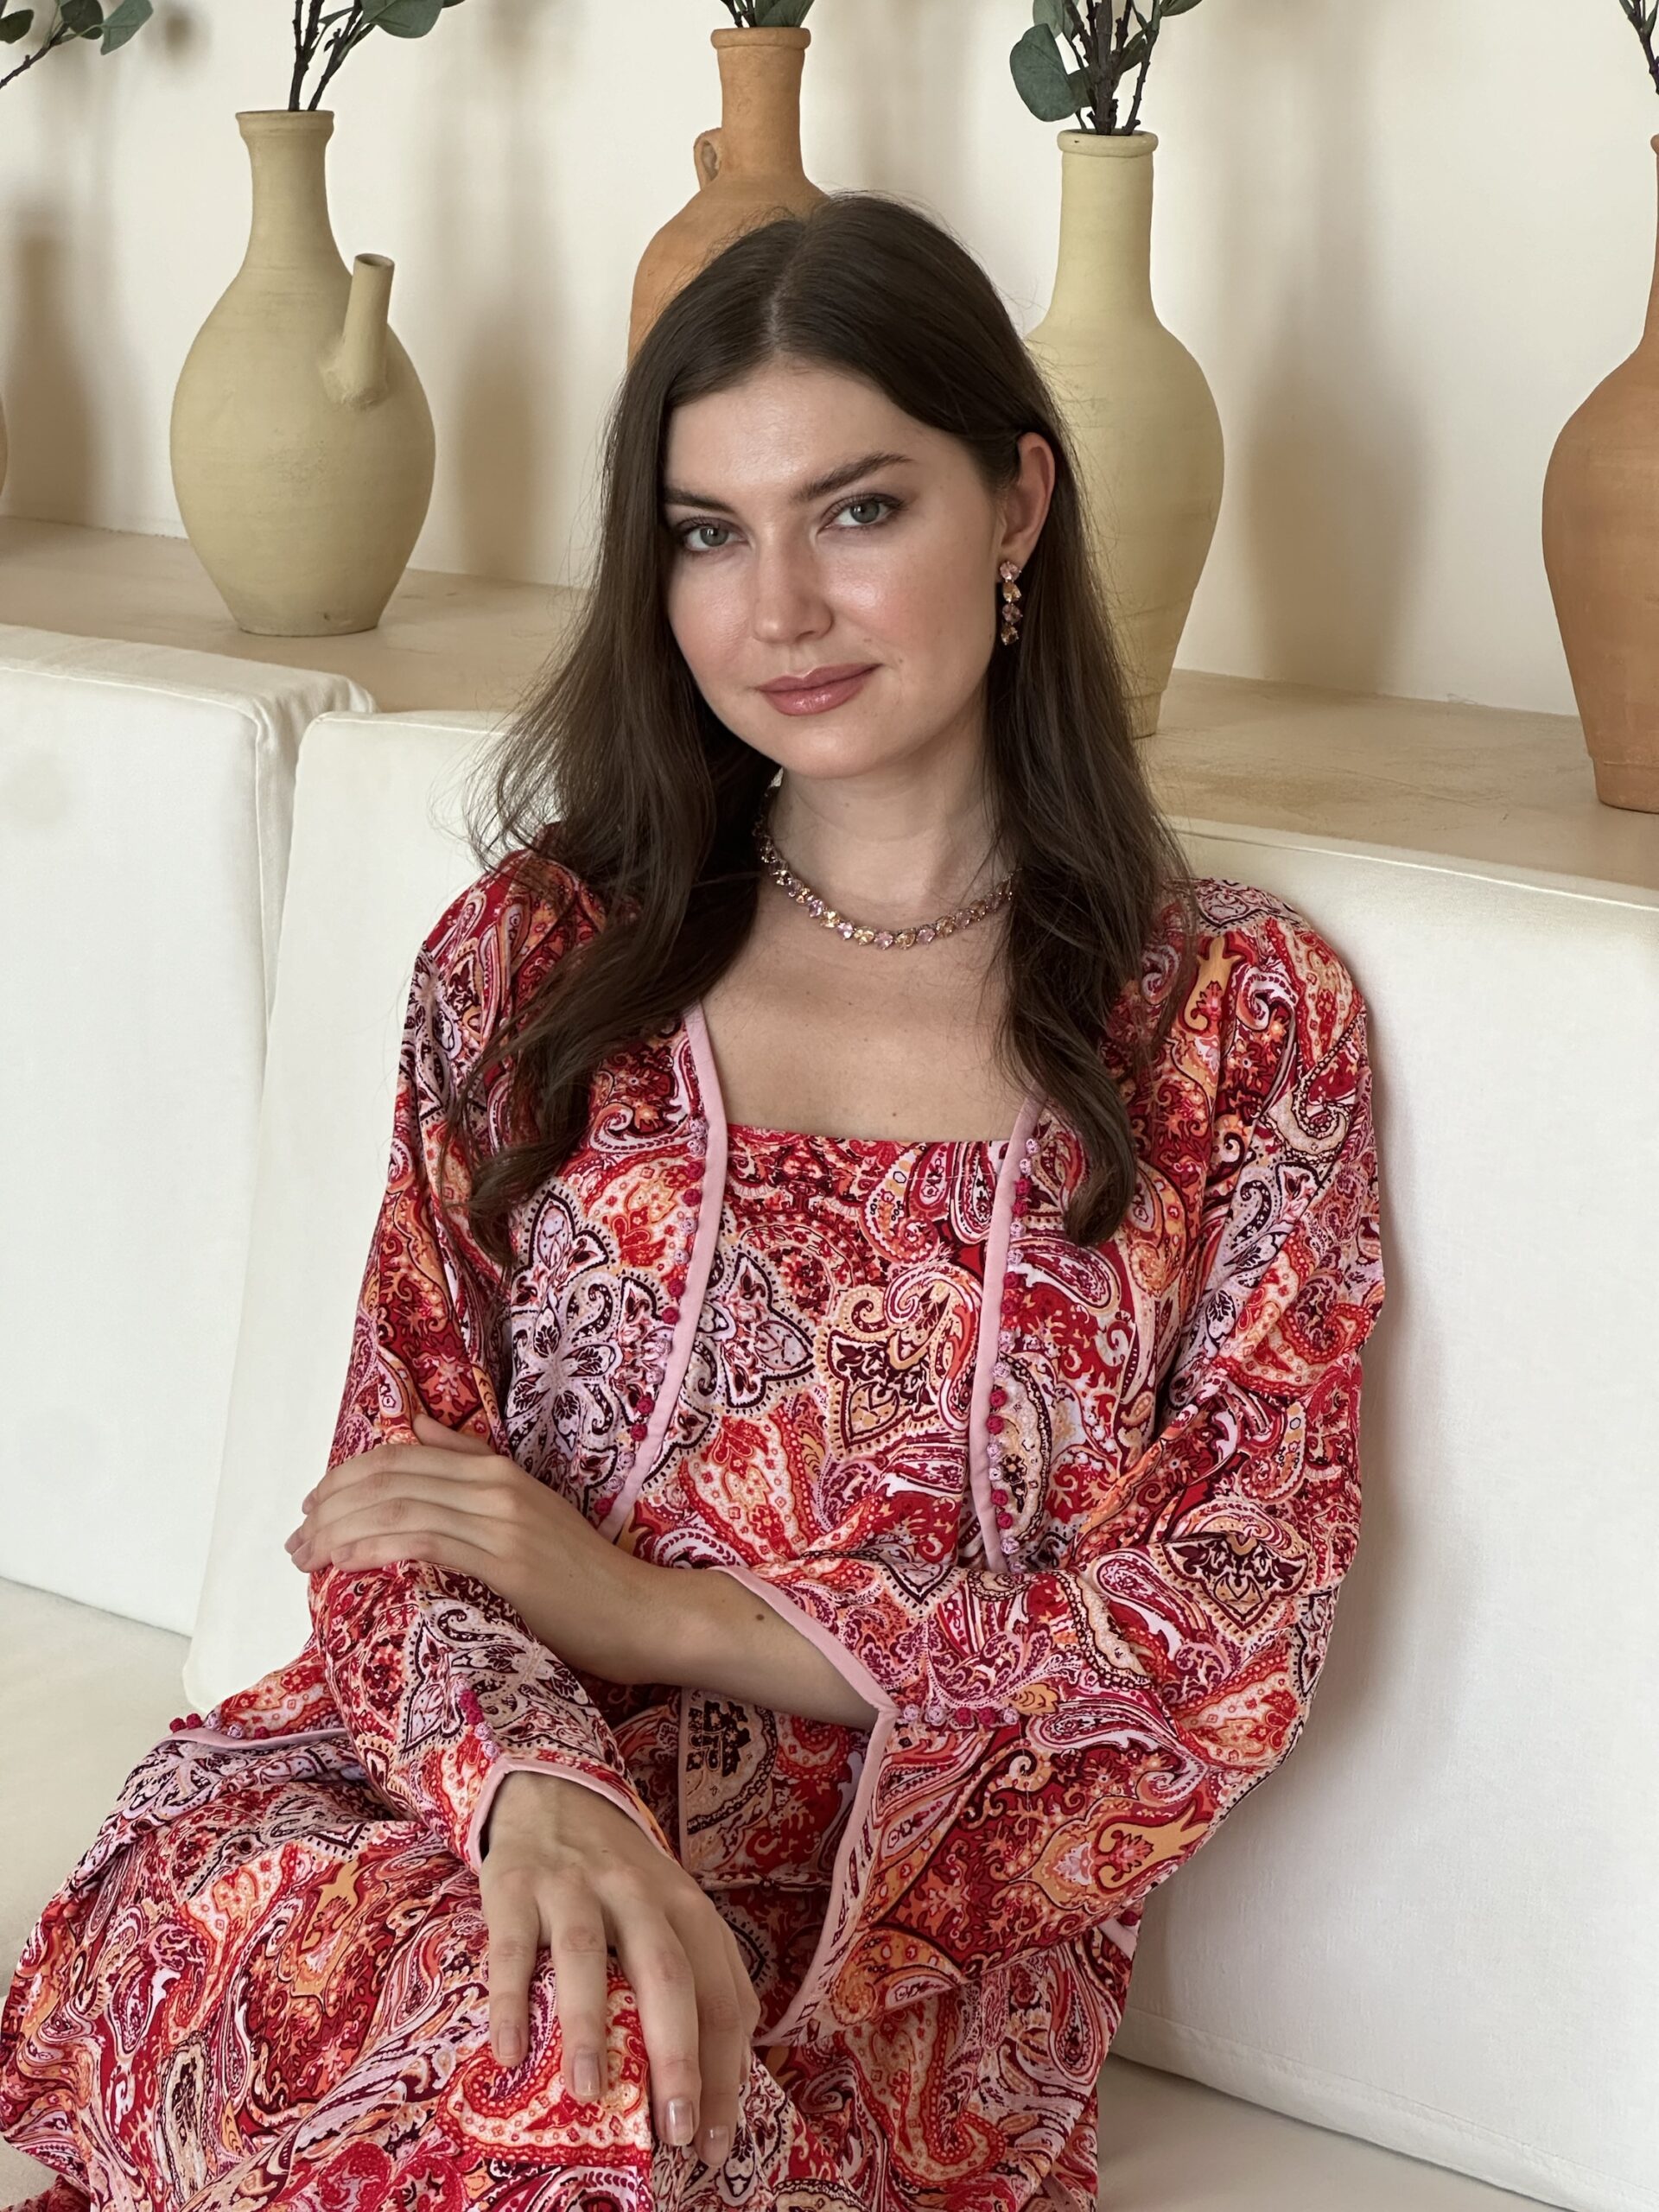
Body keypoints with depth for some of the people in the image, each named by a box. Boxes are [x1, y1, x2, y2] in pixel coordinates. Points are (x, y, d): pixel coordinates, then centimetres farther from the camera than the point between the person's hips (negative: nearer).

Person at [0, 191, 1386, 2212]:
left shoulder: (1247, 1017, 7)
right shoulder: (539, 950, 11)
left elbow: (1236, 1633, 2)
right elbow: (406, 1489, 5)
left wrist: (656, 1610, -6)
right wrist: (534, 1780, -20)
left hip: (918, 1936, 0)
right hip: (450, 1816, 1)